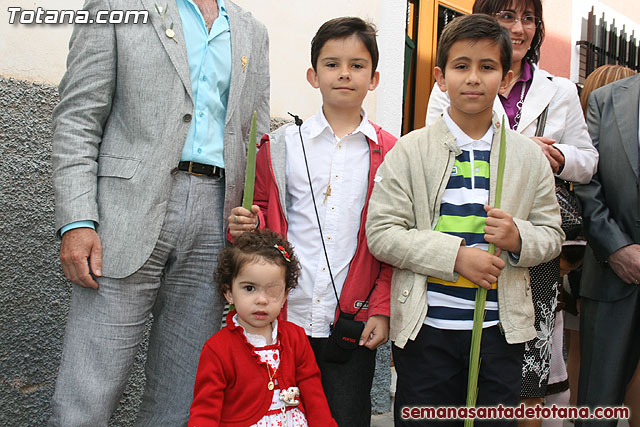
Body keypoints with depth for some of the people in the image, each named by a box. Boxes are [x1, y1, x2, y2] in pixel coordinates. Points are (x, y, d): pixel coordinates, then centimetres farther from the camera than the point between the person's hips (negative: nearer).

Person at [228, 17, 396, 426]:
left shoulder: (389, 154, 2)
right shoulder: (283, 146, 5)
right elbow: (266, 214, 13)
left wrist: (382, 309, -4)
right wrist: (249, 224, -10)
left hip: (354, 321, -1)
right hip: (286, 314, 1)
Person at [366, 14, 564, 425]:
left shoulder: (529, 155, 5)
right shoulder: (409, 151, -3)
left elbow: (552, 232, 9)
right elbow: (382, 233, -8)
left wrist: (519, 238, -14)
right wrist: (456, 255, -17)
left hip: (501, 328, 2)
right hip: (426, 328, -2)